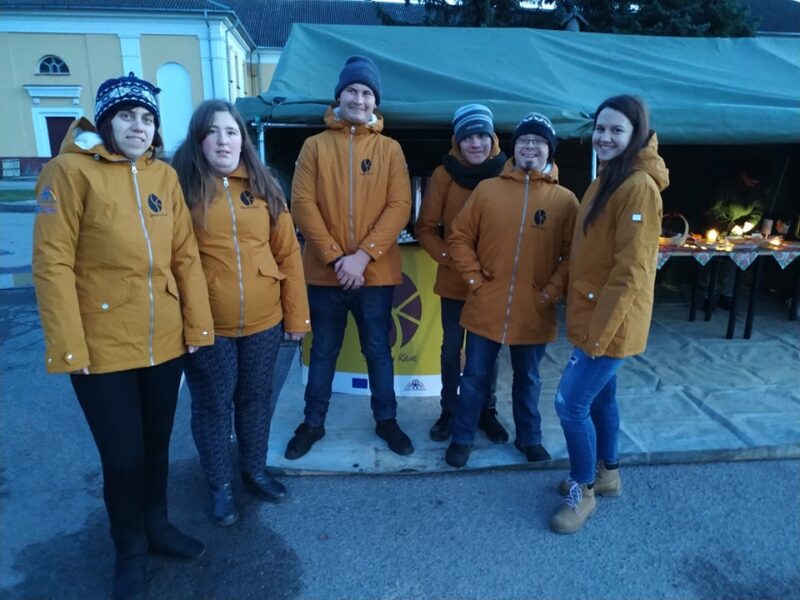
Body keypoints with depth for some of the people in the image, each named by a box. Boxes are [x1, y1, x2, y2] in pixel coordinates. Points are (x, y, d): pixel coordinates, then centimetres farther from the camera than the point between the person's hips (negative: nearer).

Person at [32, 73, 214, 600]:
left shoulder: (165, 176, 6)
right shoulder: (71, 171, -8)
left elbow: (185, 254, 4)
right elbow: (53, 263, -12)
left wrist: (199, 324, 1)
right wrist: (68, 347, -16)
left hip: (165, 341, 4)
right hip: (102, 346, -4)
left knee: (158, 443, 19)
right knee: (122, 456, 8)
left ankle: (158, 526, 43)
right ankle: (130, 549, 34)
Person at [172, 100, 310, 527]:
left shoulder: (263, 186, 4)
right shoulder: (181, 184, -4)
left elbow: (288, 252, 4)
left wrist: (296, 314, 2)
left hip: (264, 320, 3)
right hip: (206, 324, -2)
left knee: (257, 399, 17)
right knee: (212, 406, 12)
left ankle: (255, 470, 40)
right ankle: (220, 486, 33)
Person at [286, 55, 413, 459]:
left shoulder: (390, 149, 4)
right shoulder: (315, 146, 3)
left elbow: (400, 206, -6)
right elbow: (302, 204, -5)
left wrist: (363, 255, -16)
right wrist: (334, 256, -15)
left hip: (376, 272, 0)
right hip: (325, 271, 0)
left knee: (378, 350, 12)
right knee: (323, 351, 13)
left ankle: (386, 420, 29)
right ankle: (313, 423, 29)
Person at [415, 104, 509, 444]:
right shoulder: (444, 175, -5)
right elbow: (425, 228, -3)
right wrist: (447, 256, -17)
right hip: (454, 280, 0)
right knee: (451, 349, 10)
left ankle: (487, 411, 30)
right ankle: (449, 411, 28)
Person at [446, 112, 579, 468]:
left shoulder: (565, 200, 0)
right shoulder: (487, 189, 0)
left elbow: (573, 254, -1)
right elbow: (460, 238, 2)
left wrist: (552, 291, -9)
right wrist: (475, 280, -5)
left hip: (534, 312, 0)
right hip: (486, 306, 0)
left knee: (527, 378, 17)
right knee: (475, 376, 11)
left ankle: (529, 438, 37)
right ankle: (462, 438, 29)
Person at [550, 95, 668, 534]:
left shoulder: (639, 187, -18)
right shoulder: (604, 181, 12)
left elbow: (631, 271, -23)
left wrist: (599, 330, -22)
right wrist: (591, 324, 14)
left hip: (611, 322, -9)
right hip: (593, 315, 9)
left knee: (571, 403, -4)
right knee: (600, 397, 20)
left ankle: (582, 491, 16)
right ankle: (606, 473, 38)